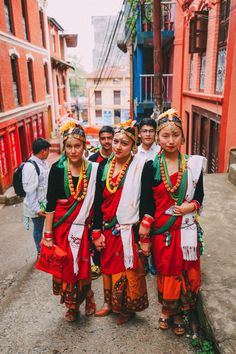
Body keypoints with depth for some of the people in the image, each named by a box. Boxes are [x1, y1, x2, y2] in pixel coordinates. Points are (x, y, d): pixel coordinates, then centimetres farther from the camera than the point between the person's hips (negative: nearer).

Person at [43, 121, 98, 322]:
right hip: (61, 225, -1)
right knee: (66, 266, 8)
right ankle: (71, 305, 32)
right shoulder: (57, 169, -7)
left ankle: (87, 298, 37)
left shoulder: (93, 169, -3)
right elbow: (50, 203, -6)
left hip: (83, 226, 1)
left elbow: (95, 201, 2)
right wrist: (48, 234, -7)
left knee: (83, 266, 7)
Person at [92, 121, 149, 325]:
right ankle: (110, 302, 42)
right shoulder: (104, 168, 3)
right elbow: (98, 202, 5)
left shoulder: (139, 167, -11)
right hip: (108, 229, 5)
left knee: (128, 269, 10)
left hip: (129, 230, -4)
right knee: (109, 266, 18)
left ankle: (128, 308, 34)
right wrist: (97, 232, 2)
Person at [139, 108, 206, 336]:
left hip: (186, 229, 1)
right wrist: (144, 231, -9)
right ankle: (167, 310, 37)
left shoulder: (193, 164, -2)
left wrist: (191, 206, -16)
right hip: (161, 229, -1)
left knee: (186, 272, 11)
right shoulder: (151, 167, -5)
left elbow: (199, 196, 5)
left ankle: (178, 312, 34)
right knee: (166, 272, 13)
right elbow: (146, 202, -4)